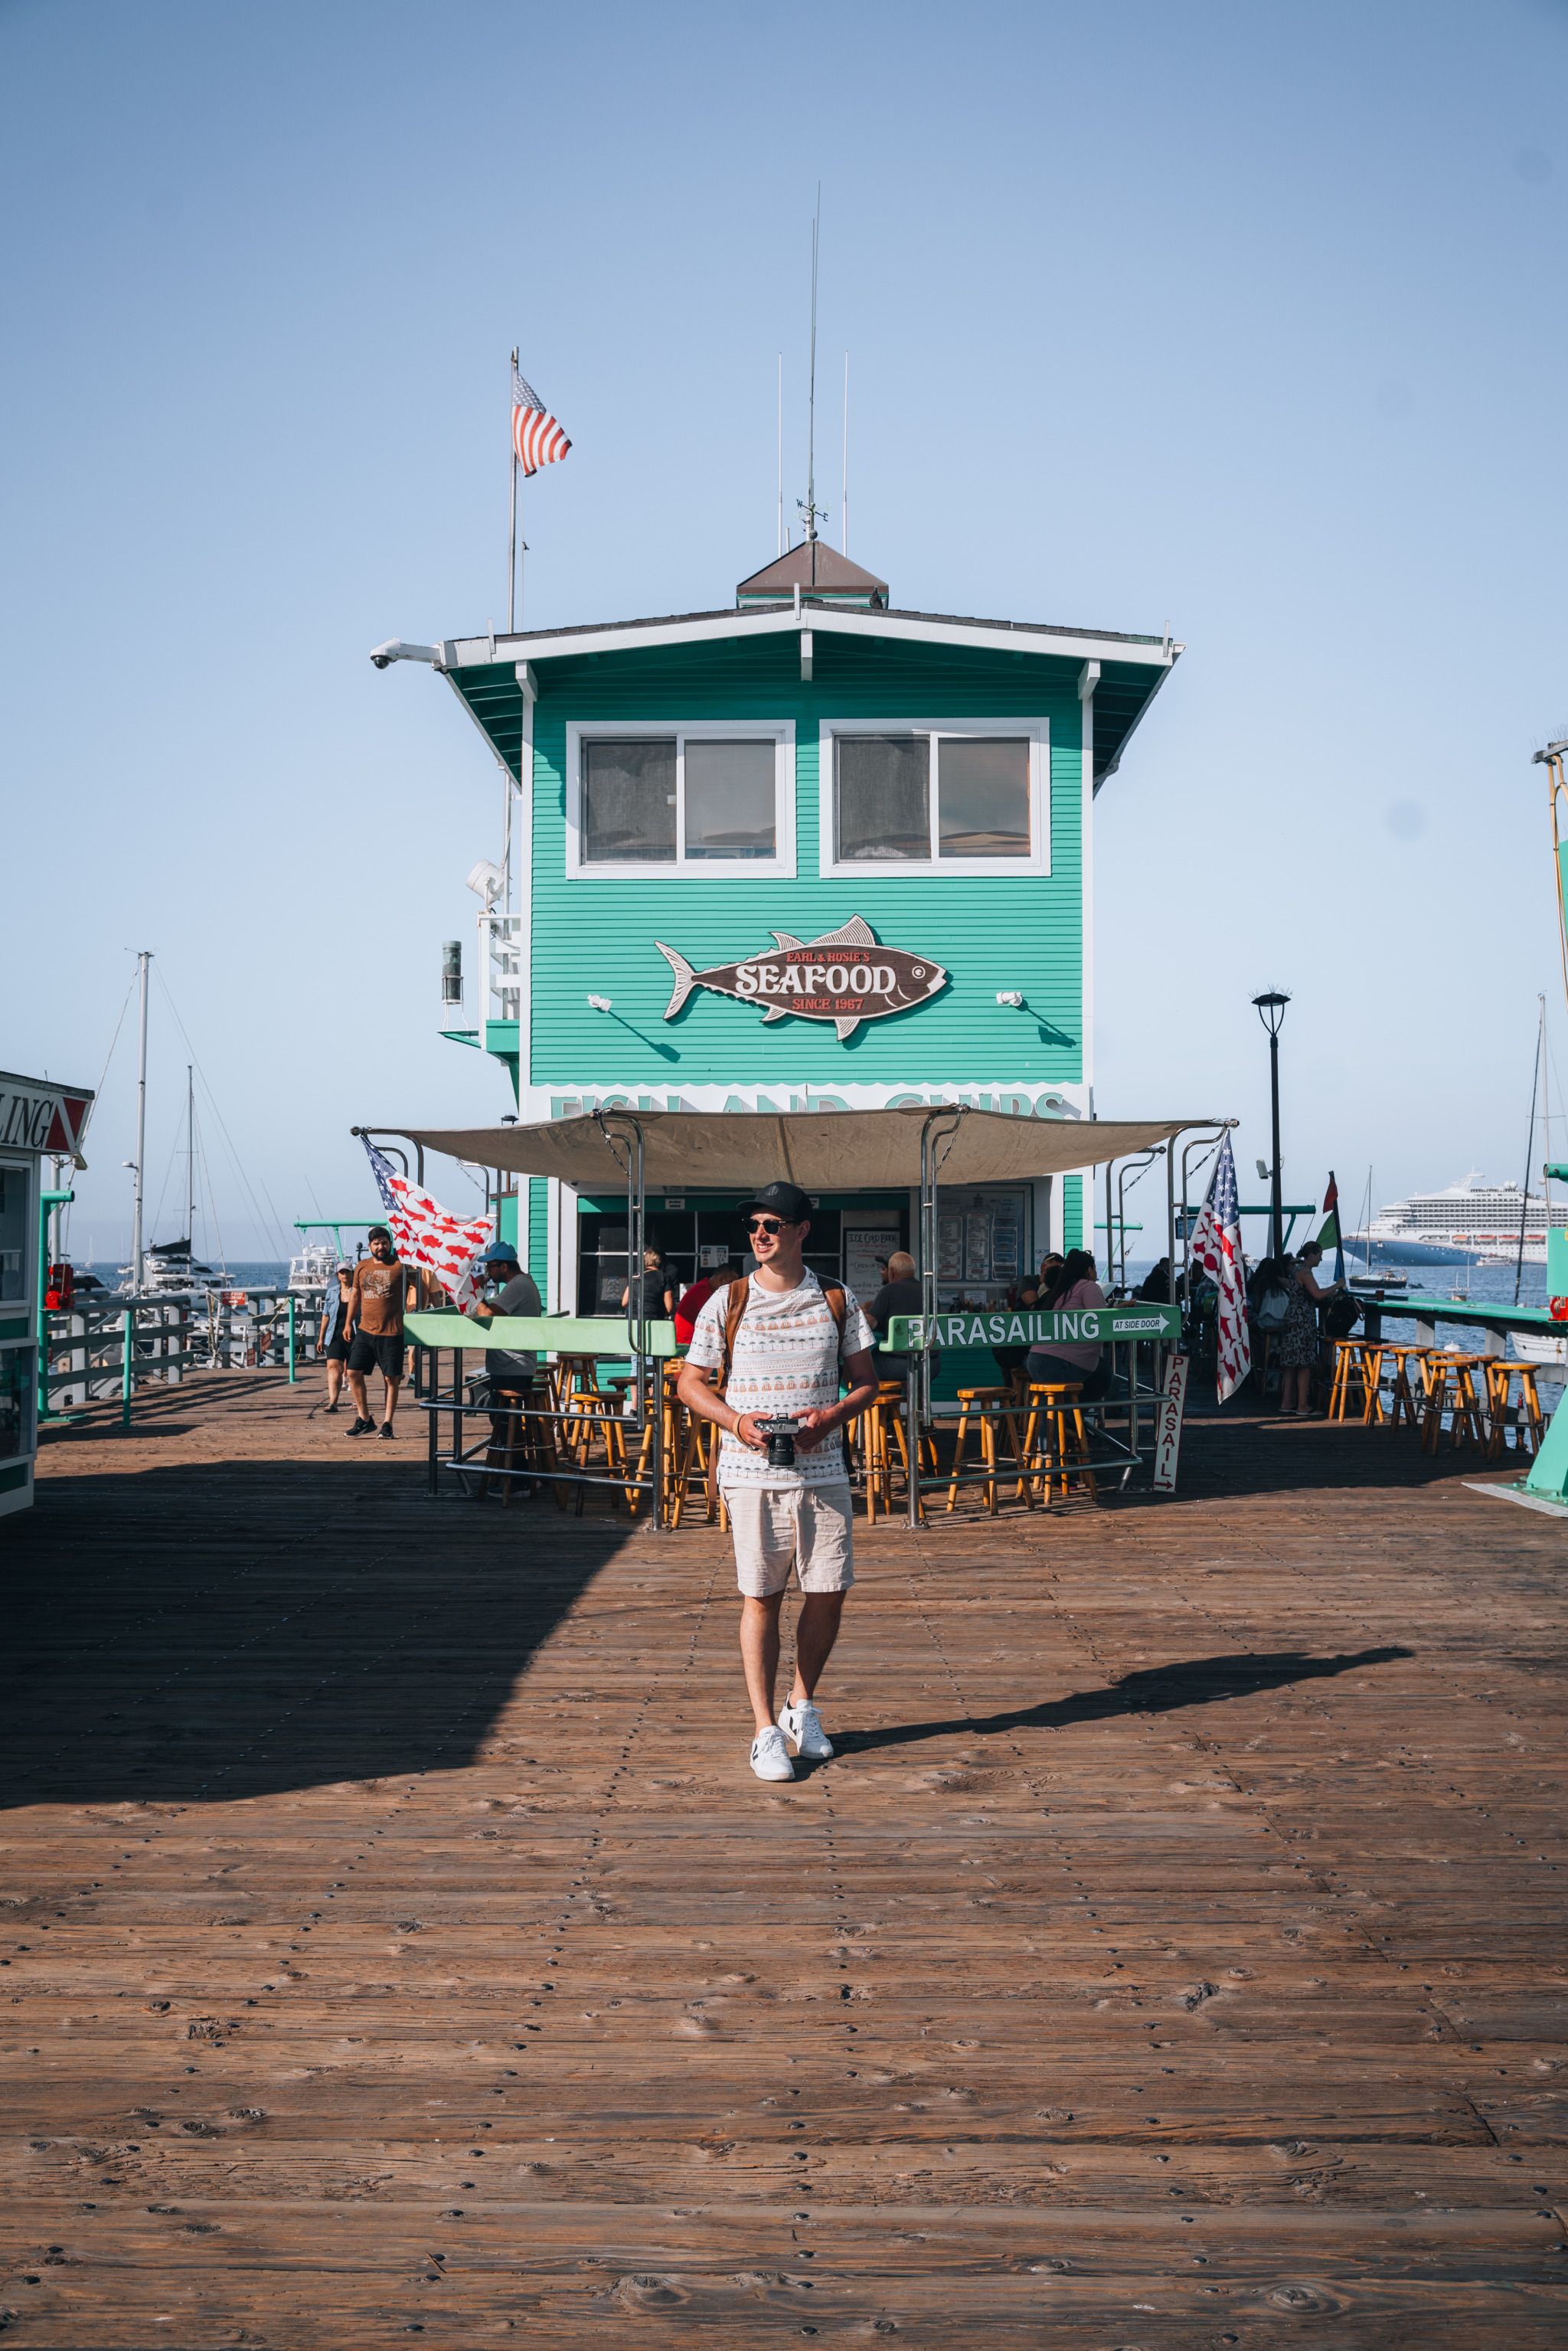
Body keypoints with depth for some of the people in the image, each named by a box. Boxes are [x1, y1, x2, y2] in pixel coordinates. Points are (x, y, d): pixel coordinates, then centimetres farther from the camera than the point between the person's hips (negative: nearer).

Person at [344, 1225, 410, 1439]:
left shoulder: (399, 1267, -3)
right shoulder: (361, 1267, 9)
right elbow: (355, 1295, 18)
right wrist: (348, 1323, 16)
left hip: (391, 1333, -4)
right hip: (365, 1330, 4)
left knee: (391, 1379, 1)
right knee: (353, 1373, 0)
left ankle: (387, 1423, 10)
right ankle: (364, 1419, 12)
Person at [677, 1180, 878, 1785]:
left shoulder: (838, 1301, 5)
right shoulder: (726, 1303, 2)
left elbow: (866, 1382, 10)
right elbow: (691, 1383, 5)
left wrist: (834, 1415, -11)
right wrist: (737, 1421, -12)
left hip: (822, 1471, 2)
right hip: (752, 1472, -1)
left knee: (828, 1594, 5)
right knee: (761, 1597, 1)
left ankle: (802, 1706, 28)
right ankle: (765, 1731, 9)